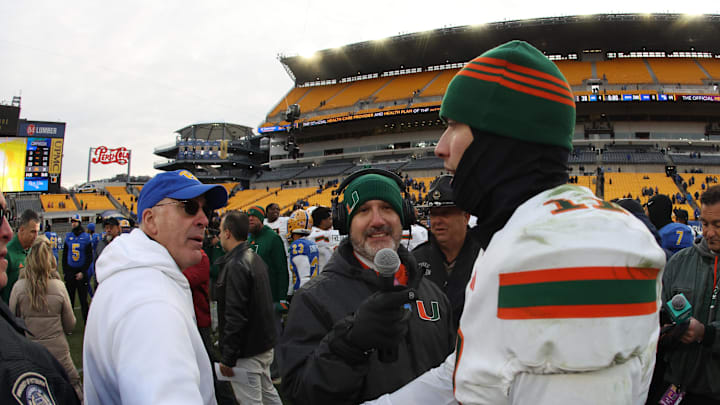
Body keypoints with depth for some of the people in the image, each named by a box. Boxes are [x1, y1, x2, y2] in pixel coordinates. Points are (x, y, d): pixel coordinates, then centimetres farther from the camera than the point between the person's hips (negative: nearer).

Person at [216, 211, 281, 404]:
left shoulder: (235, 266, -20)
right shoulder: (256, 259, 10)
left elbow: (235, 317, -24)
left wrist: (227, 358, -19)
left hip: (246, 351, -10)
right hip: (265, 344, 10)